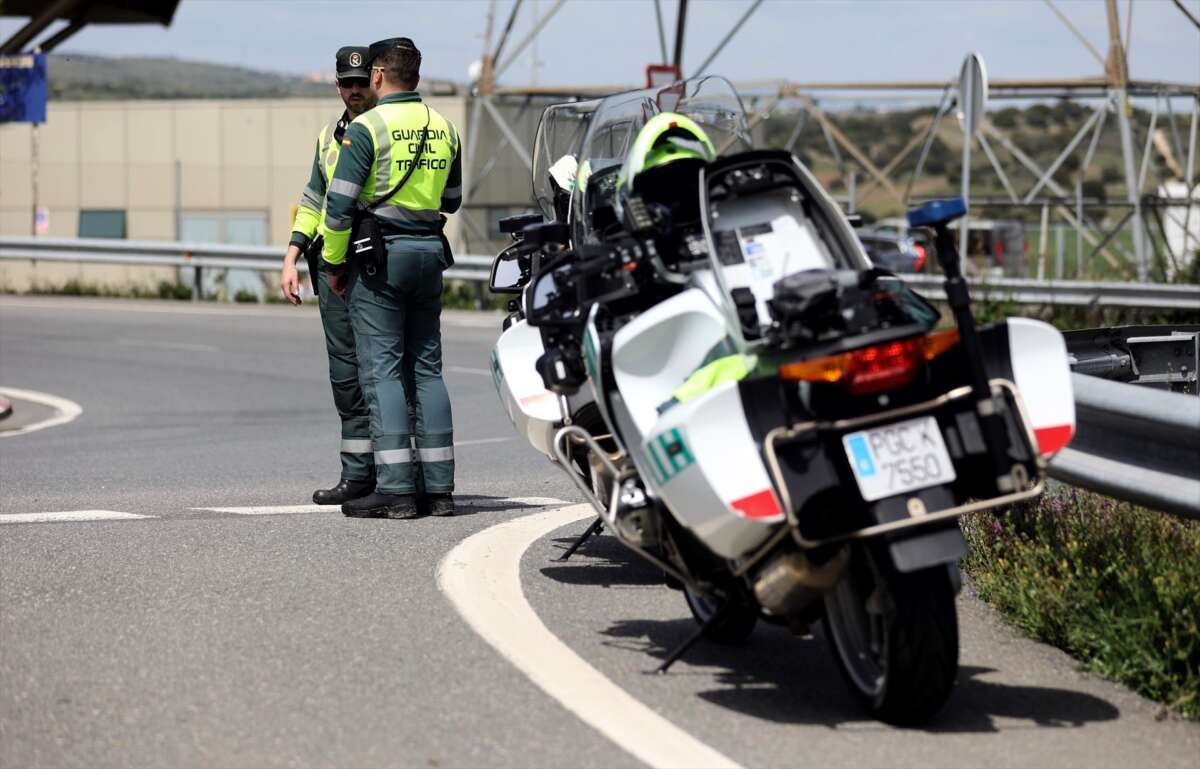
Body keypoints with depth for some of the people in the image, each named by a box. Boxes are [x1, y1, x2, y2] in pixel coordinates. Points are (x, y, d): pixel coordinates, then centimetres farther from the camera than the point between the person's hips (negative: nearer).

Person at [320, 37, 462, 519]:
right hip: (430, 251, 6)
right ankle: (438, 488, 7)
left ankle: (395, 489, -9)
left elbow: (339, 204, -13)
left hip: (379, 258, -6)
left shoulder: (367, 128, -10)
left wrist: (333, 263, -2)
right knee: (427, 369, 9)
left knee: (382, 370, -4)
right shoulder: (444, 128, 10)